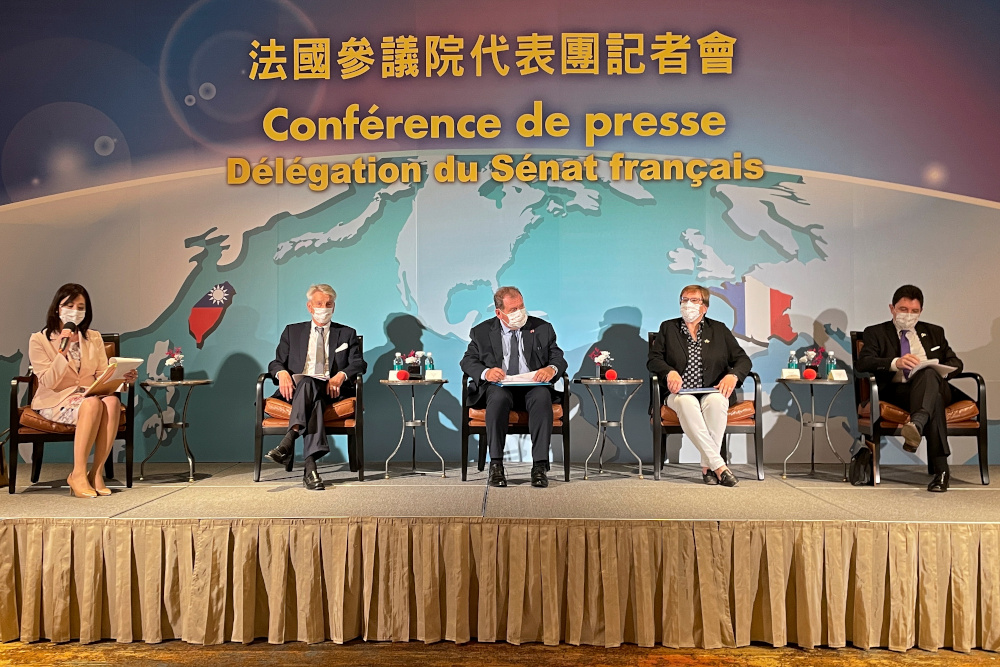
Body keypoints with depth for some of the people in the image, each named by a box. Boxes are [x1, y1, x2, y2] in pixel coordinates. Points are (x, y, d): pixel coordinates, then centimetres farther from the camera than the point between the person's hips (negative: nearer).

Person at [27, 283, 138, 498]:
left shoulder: (94, 338, 14)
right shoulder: (39, 340, 2)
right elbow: (49, 382, -8)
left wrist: (122, 377, -16)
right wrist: (63, 351, -19)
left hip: (90, 396, 4)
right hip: (55, 401, -3)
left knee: (112, 401, -32)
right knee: (93, 404, -36)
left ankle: (97, 473, -29)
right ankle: (78, 474, -30)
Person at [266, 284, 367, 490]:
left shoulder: (347, 334, 21)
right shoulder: (292, 331, 24)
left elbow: (359, 364, 8)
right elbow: (276, 362, 16)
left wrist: (341, 375, -15)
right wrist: (282, 372, -10)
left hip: (331, 390, -1)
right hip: (296, 388, 1)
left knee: (308, 383, -37)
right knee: (314, 399, -36)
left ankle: (290, 439, -51)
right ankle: (310, 465, -49)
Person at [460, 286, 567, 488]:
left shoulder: (542, 328, 12)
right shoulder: (481, 332, 11)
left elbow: (558, 358, 9)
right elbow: (468, 360, 6)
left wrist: (551, 369, -16)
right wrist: (485, 372, -17)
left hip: (533, 386, 1)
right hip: (500, 386, -1)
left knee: (542, 397, -34)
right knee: (498, 397, -36)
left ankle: (540, 466, -33)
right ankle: (496, 465, -30)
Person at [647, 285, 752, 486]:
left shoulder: (719, 329, 16)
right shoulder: (668, 328, 16)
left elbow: (743, 359, 10)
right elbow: (653, 360, 8)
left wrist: (733, 375, -12)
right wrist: (670, 372, -14)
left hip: (712, 393, 1)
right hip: (680, 393, 0)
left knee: (716, 400, -36)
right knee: (686, 402, -37)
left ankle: (707, 466, -31)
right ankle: (719, 465, -40)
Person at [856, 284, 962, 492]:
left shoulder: (934, 332, 28)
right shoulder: (875, 333, 15)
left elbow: (956, 363, 21)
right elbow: (864, 362, -3)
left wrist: (939, 370, -5)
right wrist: (895, 363, -23)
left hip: (935, 385, 2)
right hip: (896, 390, -2)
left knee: (929, 373, -35)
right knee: (934, 401, -36)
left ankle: (917, 424, -62)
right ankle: (940, 468, -44)